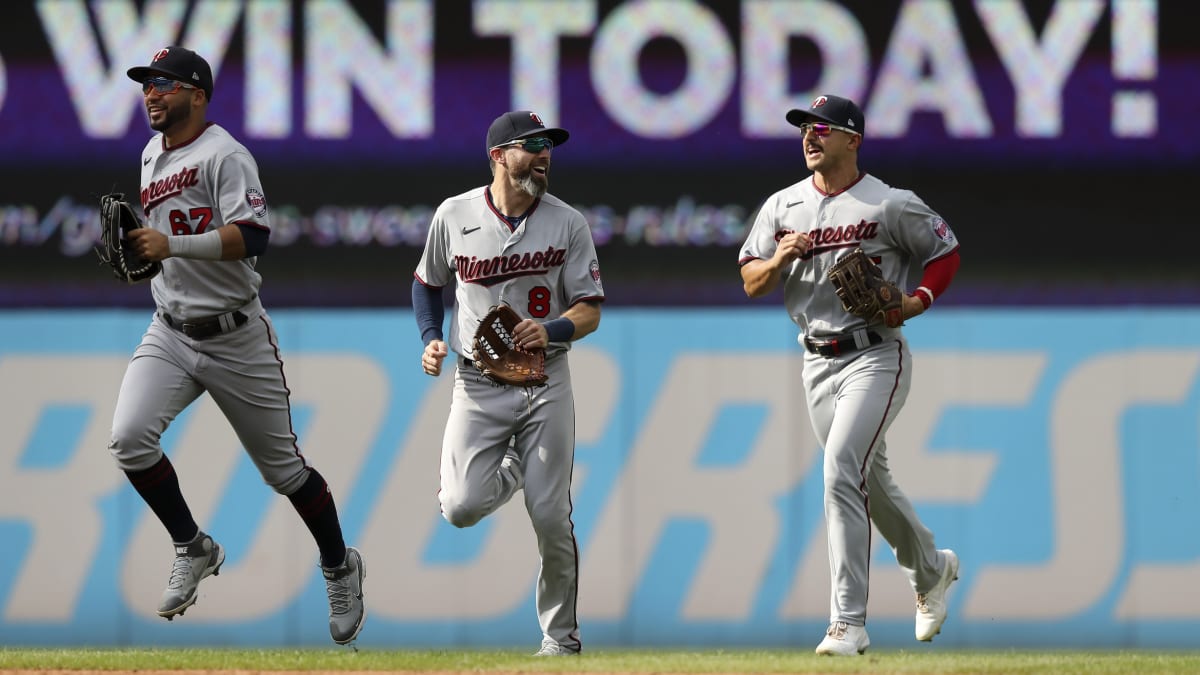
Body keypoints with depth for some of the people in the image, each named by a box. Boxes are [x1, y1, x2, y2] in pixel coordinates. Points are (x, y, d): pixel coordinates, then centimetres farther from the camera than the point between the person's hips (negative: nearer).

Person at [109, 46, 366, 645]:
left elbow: (251, 236, -28)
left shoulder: (223, 155, -16)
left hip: (236, 340, -6)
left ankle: (339, 568, 27)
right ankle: (193, 550, 0)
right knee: (129, 438, -18)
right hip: (169, 333, 6)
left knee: (281, 466, 5)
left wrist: (171, 245, -33)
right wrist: (136, 247, 6)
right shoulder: (151, 156, 10)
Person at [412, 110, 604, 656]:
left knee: (551, 518, -5)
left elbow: (590, 312, -3)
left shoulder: (567, 223, -3)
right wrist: (430, 340, -2)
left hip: (546, 381, 0)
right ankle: (513, 470, 22)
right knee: (461, 507, -14)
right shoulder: (454, 215, -2)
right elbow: (428, 283, 15)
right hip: (478, 383, 0)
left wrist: (551, 330, -24)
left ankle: (561, 634, 12)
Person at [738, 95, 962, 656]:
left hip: (875, 356, -6)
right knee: (870, 481, 15)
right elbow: (752, 283, 7)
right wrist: (781, 258, -14)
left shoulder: (891, 206, -7)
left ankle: (848, 623, -19)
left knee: (842, 473, -19)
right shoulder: (782, 207, 7)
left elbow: (946, 252, 3)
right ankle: (930, 568, 42)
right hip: (818, 363, 6)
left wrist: (917, 301, -13)